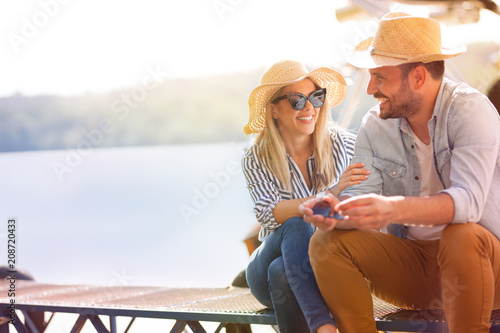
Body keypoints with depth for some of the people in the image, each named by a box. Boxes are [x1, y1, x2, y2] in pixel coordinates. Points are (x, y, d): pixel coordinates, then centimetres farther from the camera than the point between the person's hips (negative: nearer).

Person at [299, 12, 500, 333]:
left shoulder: (470, 108, -16)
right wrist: (335, 211, -32)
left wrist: (395, 209, -47)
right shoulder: (375, 126, 2)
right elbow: (361, 198, -7)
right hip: (415, 267, 5)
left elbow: (468, 201, -30)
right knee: (326, 243, -13)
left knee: (462, 237, -37)